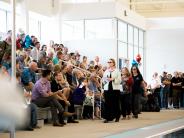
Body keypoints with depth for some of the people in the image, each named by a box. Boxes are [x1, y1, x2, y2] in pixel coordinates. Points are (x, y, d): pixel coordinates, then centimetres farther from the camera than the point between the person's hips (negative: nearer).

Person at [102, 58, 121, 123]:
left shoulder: (117, 71, 3)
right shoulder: (106, 71, 15)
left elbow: (119, 80, -4)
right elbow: (103, 80, 15)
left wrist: (112, 79, -16)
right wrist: (105, 80, -6)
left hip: (115, 89, -3)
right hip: (107, 88, 3)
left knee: (116, 103, 1)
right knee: (107, 103, -4)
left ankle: (117, 117, 13)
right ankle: (107, 117, -3)